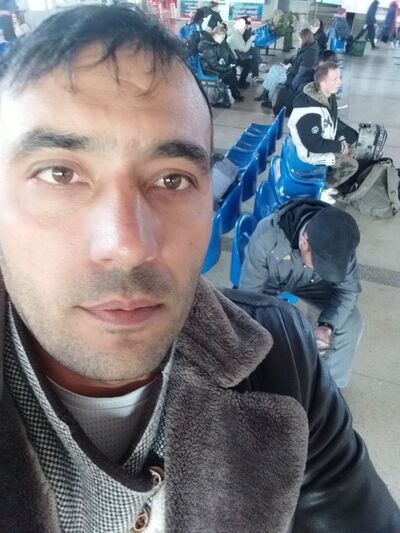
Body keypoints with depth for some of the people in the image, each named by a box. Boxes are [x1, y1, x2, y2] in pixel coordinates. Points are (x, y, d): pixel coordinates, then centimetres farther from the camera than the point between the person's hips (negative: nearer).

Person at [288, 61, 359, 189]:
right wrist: (340, 147, -19)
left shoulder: (328, 95, -7)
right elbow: (315, 145, -30)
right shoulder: (308, 114, -37)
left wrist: (343, 139, -4)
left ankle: (334, 172, 31)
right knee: (351, 165, -8)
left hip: (325, 139, 9)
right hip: (311, 151, -9)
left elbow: (334, 121, 9)